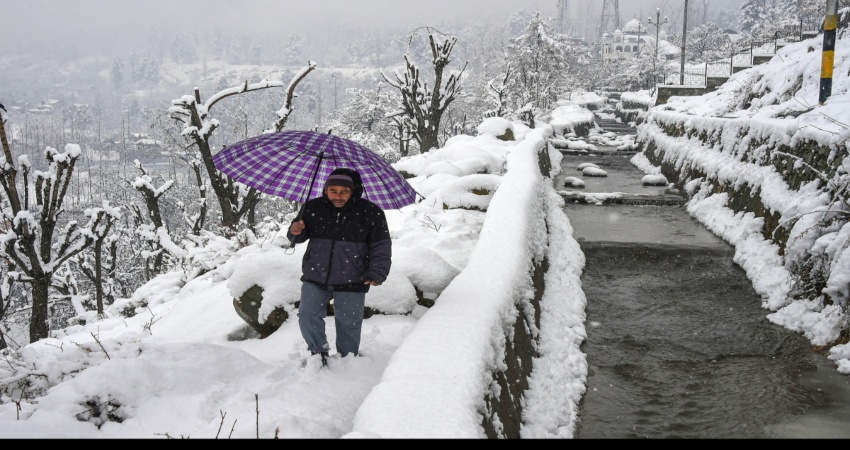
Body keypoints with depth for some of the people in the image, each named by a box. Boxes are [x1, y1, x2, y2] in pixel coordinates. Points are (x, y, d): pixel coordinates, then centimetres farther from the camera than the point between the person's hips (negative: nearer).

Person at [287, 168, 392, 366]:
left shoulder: (370, 212, -8)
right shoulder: (313, 208, -1)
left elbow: (381, 246, -3)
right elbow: (300, 237, 13)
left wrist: (377, 273, -13)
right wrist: (295, 231, -11)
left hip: (351, 282, -2)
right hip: (315, 278, 2)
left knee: (348, 325, 6)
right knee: (308, 317, 3)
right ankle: (319, 350, 27)